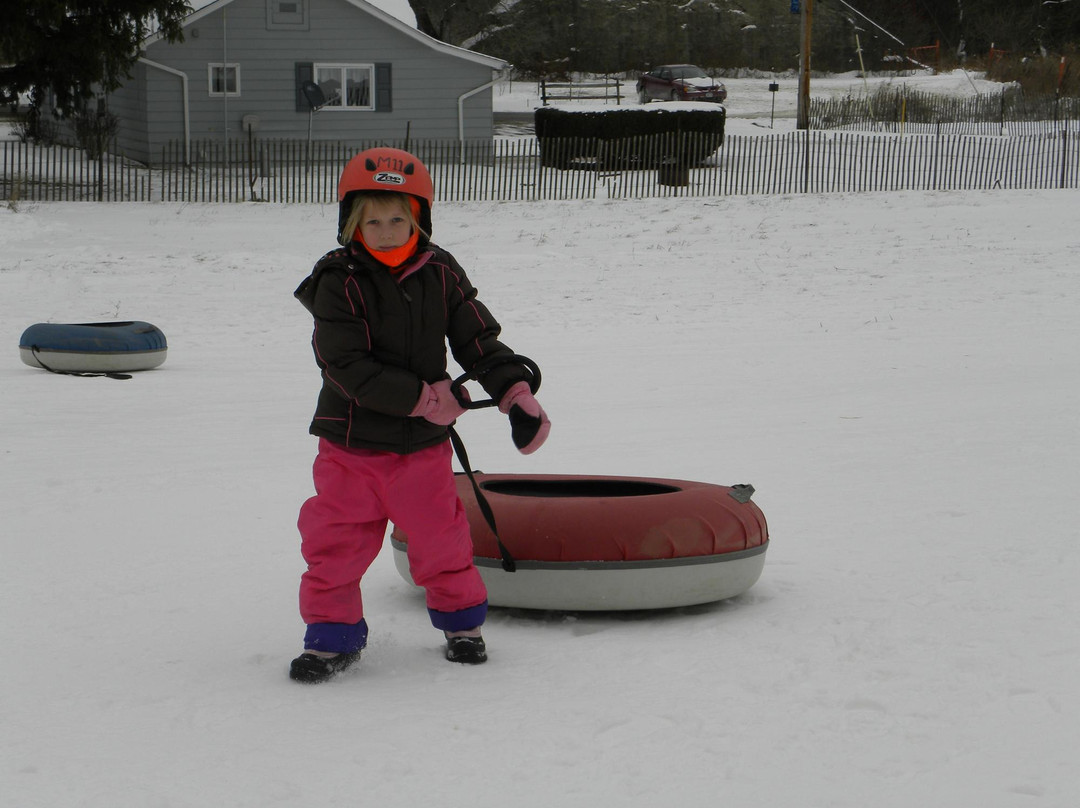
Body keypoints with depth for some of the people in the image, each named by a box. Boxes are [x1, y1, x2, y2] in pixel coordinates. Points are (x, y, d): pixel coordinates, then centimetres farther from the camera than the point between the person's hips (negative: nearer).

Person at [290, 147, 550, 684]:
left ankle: (461, 619, 32)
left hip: (424, 443, 2)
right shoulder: (338, 284, -13)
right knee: (335, 542, -1)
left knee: (440, 536, 10)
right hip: (351, 443, -2)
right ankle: (333, 634, 16)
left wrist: (517, 395, -9)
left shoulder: (441, 275, -1)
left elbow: (479, 340, 4)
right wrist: (426, 398, -19)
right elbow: (350, 368, -20)